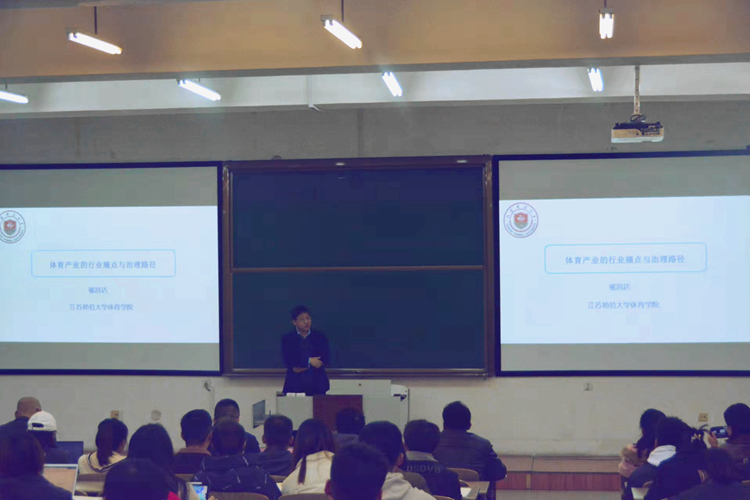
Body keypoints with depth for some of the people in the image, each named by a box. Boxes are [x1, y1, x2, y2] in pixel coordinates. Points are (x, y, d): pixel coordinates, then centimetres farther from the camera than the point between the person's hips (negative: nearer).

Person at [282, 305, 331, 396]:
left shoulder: (319, 337, 11)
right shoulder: (287, 339, 7)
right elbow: (288, 360, -6)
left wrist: (303, 366, -9)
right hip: (295, 385, -1)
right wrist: (309, 361, -15)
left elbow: (326, 359, 1)